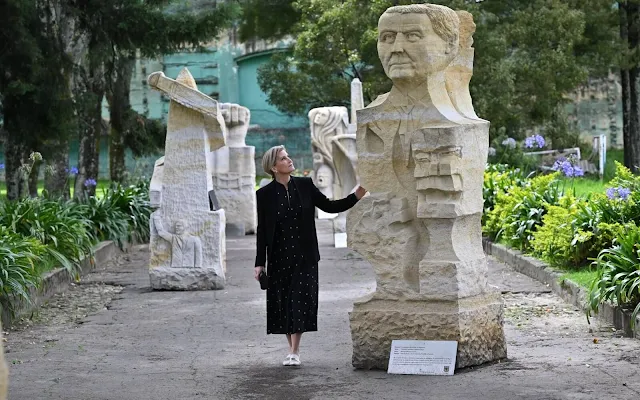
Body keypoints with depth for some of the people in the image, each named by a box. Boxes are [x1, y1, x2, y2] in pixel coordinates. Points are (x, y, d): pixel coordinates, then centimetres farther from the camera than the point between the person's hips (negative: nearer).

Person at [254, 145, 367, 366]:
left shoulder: (305, 185, 2)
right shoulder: (265, 194, -3)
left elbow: (330, 206, 6)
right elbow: (262, 230, -1)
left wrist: (357, 195, -6)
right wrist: (260, 263, -2)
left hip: (304, 256, 1)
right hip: (279, 257, -1)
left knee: (300, 301, -7)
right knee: (283, 302, 2)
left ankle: (294, 352, -8)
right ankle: (293, 349, 14)